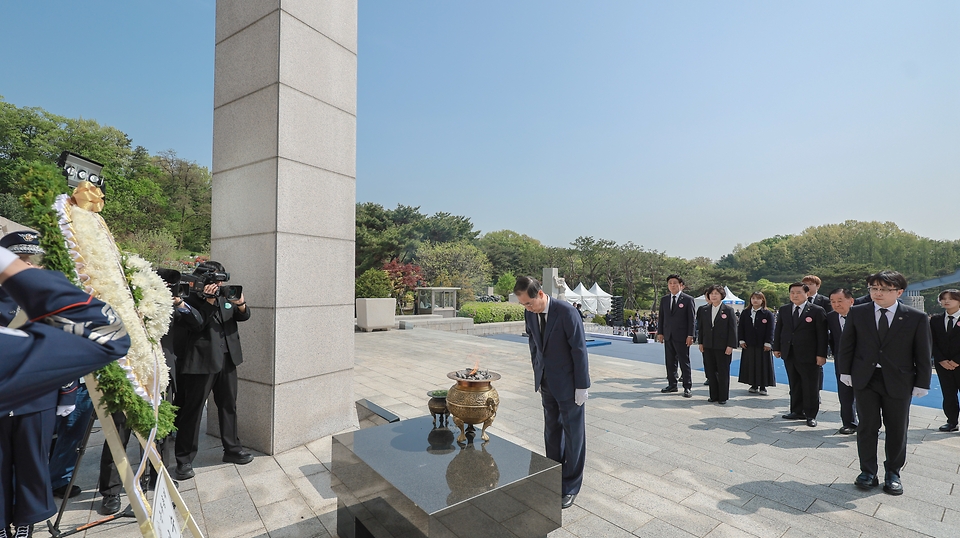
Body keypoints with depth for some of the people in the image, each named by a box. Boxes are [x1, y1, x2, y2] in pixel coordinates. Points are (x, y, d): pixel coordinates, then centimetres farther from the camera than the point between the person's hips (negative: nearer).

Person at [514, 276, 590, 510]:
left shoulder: (566, 312, -23)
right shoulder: (529, 314, -4)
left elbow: (579, 349, -18)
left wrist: (581, 387, -14)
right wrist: (538, 376, 11)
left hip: (568, 383, -6)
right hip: (546, 383, 6)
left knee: (573, 434, 9)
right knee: (551, 431, 18)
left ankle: (571, 487, 25)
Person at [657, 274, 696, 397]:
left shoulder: (688, 299, -3)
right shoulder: (664, 299, 10)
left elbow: (691, 319, -5)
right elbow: (661, 317, 13)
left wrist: (690, 335, -10)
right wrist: (660, 332, 7)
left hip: (681, 336, -5)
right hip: (668, 336, 5)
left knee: (684, 363, 2)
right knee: (670, 362, 12)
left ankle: (687, 387, 10)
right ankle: (672, 384, 22)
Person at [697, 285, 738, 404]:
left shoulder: (728, 310, -3)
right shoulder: (704, 310, 8)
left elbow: (732, 329, -5)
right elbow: (701, 327, 12)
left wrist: (730, 346, -10)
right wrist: (700, 342, 8)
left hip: (723, 347, -4)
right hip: (708, 346, 4)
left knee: (723, 373, 5)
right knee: (710, 372, 8)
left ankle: (723, 397, 17)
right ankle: (714, 396, 20)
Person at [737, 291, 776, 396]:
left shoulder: (768, 314, -2)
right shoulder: (745, 313, 7)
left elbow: (770, 330, -5)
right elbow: (740, 328, 8)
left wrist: (768, 343, -11)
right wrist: (741, 340, 0)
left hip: (762, 346, -3)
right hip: (749, 345, 3)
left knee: (763, 366, 3)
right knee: (750, 366, 7)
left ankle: (763, 386, 14)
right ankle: (753, 385, 18)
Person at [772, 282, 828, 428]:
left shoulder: (817, 311, -5)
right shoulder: (783, 310, 7)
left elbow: (822, 334, -7)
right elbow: (778, 330, 12)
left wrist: (821, 354, -11)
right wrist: (776, 348, 8)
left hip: (808, 355, -4)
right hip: (789, 354, 4)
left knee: (811, 387, 5)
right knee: (794, 386, 13)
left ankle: (811, 415, 18)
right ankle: (797, 411, 24)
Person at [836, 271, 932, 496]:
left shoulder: (916, 318, -3)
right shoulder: (857, 313, -1)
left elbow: (923, 353, 0)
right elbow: (847, 344, 4)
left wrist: (922, 383, -1)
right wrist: (845, 371, 2)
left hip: (898, 382, 0)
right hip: (865, 379, 0)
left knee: (897, 430, 11)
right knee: (867, 427, 7)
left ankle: (893, 473, 29)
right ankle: (868, 471, 20)